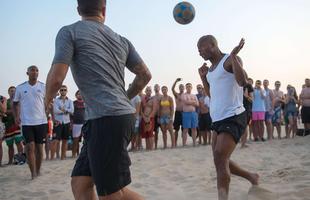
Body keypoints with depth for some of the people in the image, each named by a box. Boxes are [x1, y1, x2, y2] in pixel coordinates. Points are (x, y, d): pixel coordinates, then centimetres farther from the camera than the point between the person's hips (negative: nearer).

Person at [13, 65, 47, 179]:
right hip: (26, 122, 0)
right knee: (30, 147, -8)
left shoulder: (43, 87, 3)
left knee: (39, 147, 8)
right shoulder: (20, 88, 3)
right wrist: (16, 117, 2)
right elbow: (15, 103, 13)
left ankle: (38, 171, 21)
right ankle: (33, 173, -4)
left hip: (41, 122, 1)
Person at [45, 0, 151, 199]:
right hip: (122, 114, 8)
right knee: (80, 183, 11)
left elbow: (56, 77, -9)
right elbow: (145, 75, 17)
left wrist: (48, 100, 13)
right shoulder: (121, 40, 17)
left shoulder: (70, 32, 0)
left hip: (107, 119, -8)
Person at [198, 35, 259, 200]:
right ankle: (251, 177, 35)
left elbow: (242, 81, -26)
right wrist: (203, 77, 12)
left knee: (220, 158, -24)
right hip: (218, 120, 10)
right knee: (221, 161, 15)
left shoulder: (230, 60, -8)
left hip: (233, 118, -10)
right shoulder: (211, 68, 17)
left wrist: (233, 56, -25)